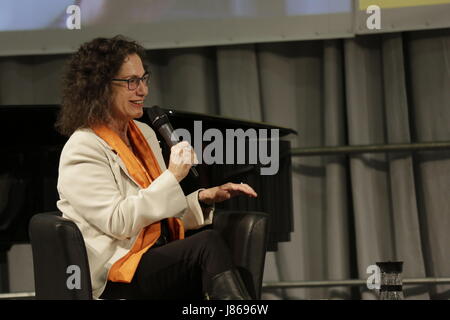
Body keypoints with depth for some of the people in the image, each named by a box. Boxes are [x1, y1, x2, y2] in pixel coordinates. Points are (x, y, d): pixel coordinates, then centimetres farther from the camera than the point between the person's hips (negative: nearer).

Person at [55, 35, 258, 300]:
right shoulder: (82, 150, -7)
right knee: (209, 244, -30)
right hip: (115, 277, -7)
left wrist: (205, 198, 7)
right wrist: (172, 177, -16)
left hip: (160, 261, 7)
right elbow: (117, 222, -17)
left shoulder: (144, 134, 19)